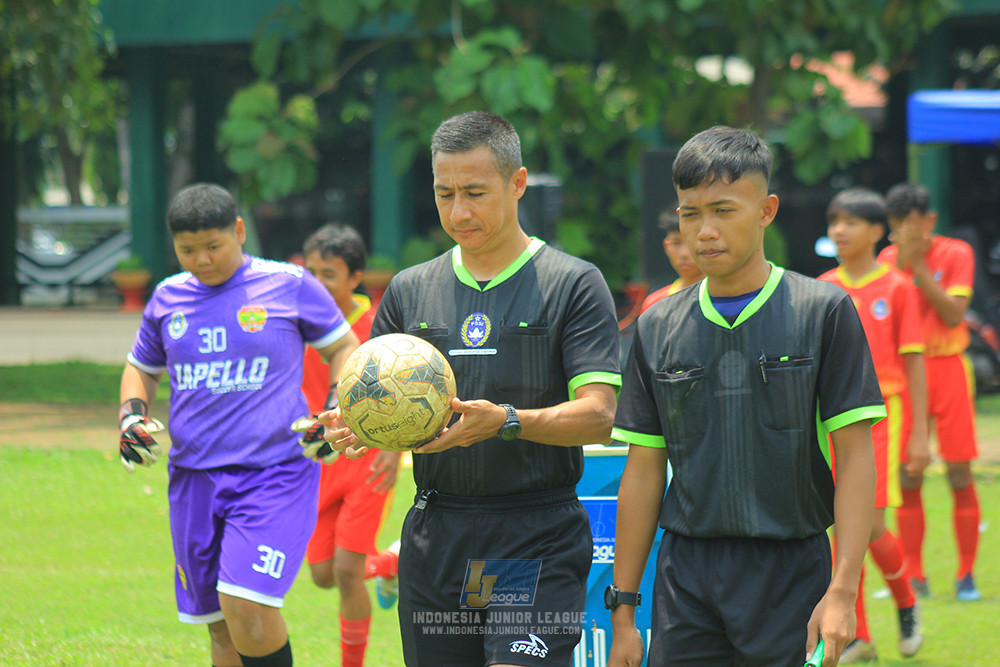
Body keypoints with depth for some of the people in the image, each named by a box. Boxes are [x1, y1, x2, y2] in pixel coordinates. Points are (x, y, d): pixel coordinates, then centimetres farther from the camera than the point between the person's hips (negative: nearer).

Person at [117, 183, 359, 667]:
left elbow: (344, 348, 10)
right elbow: (142, 368, 25)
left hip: (274, 474, -5)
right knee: (221, 628, 7)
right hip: (194, 477, 5)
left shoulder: (289, 285, -1)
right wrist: (131, 414, 5)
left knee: (246, 607, -21)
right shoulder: (168, 298, 11)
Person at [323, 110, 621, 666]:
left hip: (537, 540, -4)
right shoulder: (411, 289, 13)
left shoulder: (574, 284, -1)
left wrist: (505, 421, -26)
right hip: (434, 536, 5)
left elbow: (598, 416, -9)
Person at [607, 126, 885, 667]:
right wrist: (623, 608, 9)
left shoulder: (824, 312, -1)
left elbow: (855, 455, -4)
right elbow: (643, 470, 12)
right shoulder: (657, 328, 9)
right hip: (684, 577, 3)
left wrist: (842, 592, -13)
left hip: (791, 573, -3)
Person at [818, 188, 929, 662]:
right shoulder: (822, 290, 7)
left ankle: (906, 604, 18)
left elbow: (913, 363, -2)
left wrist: (920, 433, -5)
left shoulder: (897, 288, -2)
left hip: (881, 414, -4)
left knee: (871, 526, -10)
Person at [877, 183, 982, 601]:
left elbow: (953, 313, -13)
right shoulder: (888, 259, 6)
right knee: (907, 476, -1)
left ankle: (966, 574, 4)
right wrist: (902, 262, -15)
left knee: (959, 473, -2)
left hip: (948, 368, -2)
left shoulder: (956, 254, -1)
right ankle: (913, 575, 4)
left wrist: (919, 268, -16)